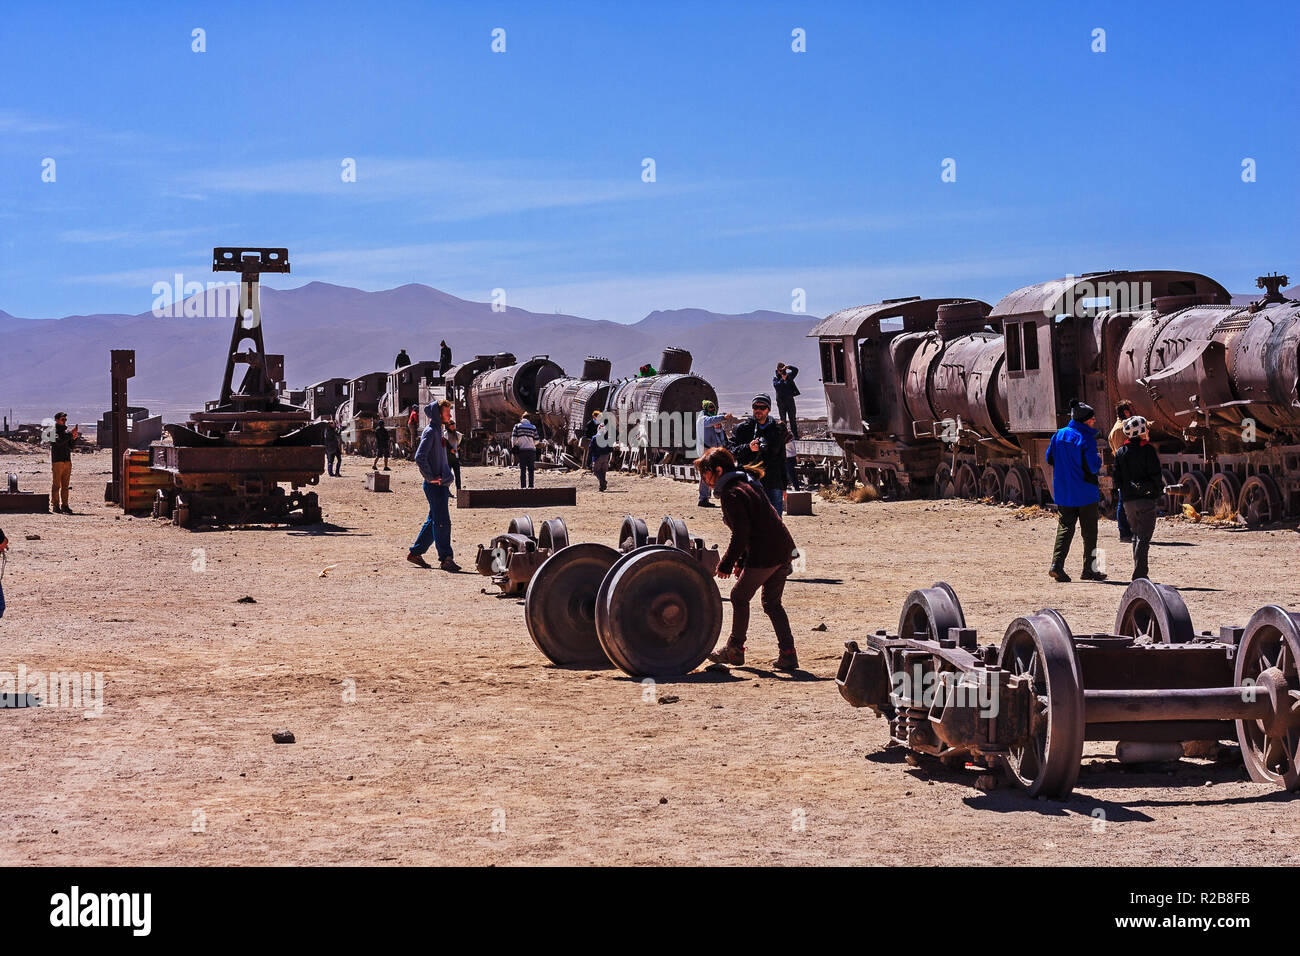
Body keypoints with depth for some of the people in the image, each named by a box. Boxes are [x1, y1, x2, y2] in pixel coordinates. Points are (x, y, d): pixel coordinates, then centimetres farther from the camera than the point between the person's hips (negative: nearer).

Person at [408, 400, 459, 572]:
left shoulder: (439, 431, 18)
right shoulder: (430, 432, -12)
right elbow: (419, 457, -22)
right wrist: (431, 478, -19)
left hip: (442, 484, 10)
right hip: (434, 486, -10)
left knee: (434, 521, 13)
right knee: (442, 522, -9)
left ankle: (415, 552, 21)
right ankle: (445, 559, -7)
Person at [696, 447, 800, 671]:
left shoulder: (730, 494, -12)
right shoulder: (745, 485, 19)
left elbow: (741, 533, -18)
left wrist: (726, 564, -9)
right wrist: (742, 560, 24)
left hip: (764, 556, -10)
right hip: (784, 551, 10)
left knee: (740, 597, 6)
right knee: (772, 603, 15)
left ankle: (735, 650, 18)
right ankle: (787, 654, 8)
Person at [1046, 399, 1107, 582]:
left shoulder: (1059, 435, 4)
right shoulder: (1086, 438, -15)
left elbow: (1050, 459, 11)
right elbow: (1093, 466, -18)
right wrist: (1099, 460, 3)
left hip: (1062, 492, 5)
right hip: (1085, 493, -5)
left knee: (1064, 527, 7)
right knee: (1089, 532, 7)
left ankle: (1057, 563, -10)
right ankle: (1089, 569, 11)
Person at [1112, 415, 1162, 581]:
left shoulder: (1120, 452, 7)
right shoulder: (1147, 450, -8)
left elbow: (1117, 481, 6)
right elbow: (1156, 475, -10)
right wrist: (1159, 491, 5)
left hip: (1128, 500, 5)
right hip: (1146, 499, -5)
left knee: (1137, 535, 18)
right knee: (1143, 538, -4)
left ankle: (1138, 572, 17)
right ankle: (1139, 575, -10)